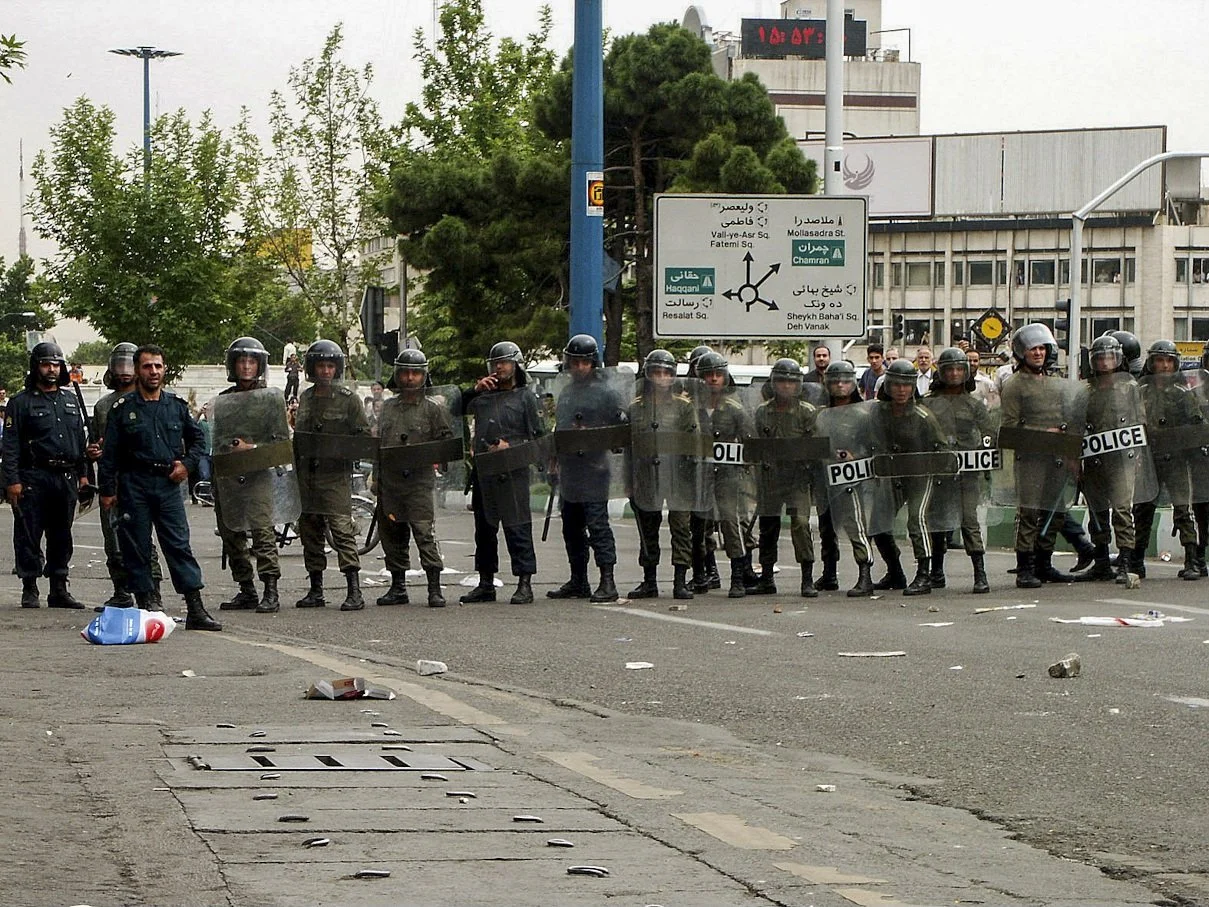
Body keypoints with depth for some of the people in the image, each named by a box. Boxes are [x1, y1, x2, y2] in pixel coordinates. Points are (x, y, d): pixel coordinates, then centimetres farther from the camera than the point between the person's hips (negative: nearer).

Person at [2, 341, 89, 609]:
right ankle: (30, 591, 2)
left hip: (66, 479, 5)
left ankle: (59, 589, 16)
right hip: (33, 478, -5)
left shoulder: (71, 402, 16)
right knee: (29, 536, -4)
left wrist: (83, 474, 14)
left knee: (62, 537, 9)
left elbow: (81, 441, 21)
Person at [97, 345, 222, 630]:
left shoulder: (176, 406, 10)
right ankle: (145, 603, 8)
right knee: (136, 547, 1)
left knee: (179, 545, -4)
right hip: (134, 485, -1)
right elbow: (110, 453, 2)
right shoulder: (123, 408, 1)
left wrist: (186, 463, 8)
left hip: (168, 483, 2)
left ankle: (196, 610, -9)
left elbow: (196, 437, 24)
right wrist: (107, 490, -2)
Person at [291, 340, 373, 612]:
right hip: (307, 475, 6)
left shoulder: (348, 399, -1)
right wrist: (297, 469, 17)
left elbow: (364, 436, -1)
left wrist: (345, 452, -16)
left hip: (336, 476, -6)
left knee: (342, 529, -13)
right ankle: (315, 590, 16)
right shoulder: (305, 398, 14)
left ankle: (354, 591, -16)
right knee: (310, 531, 8)